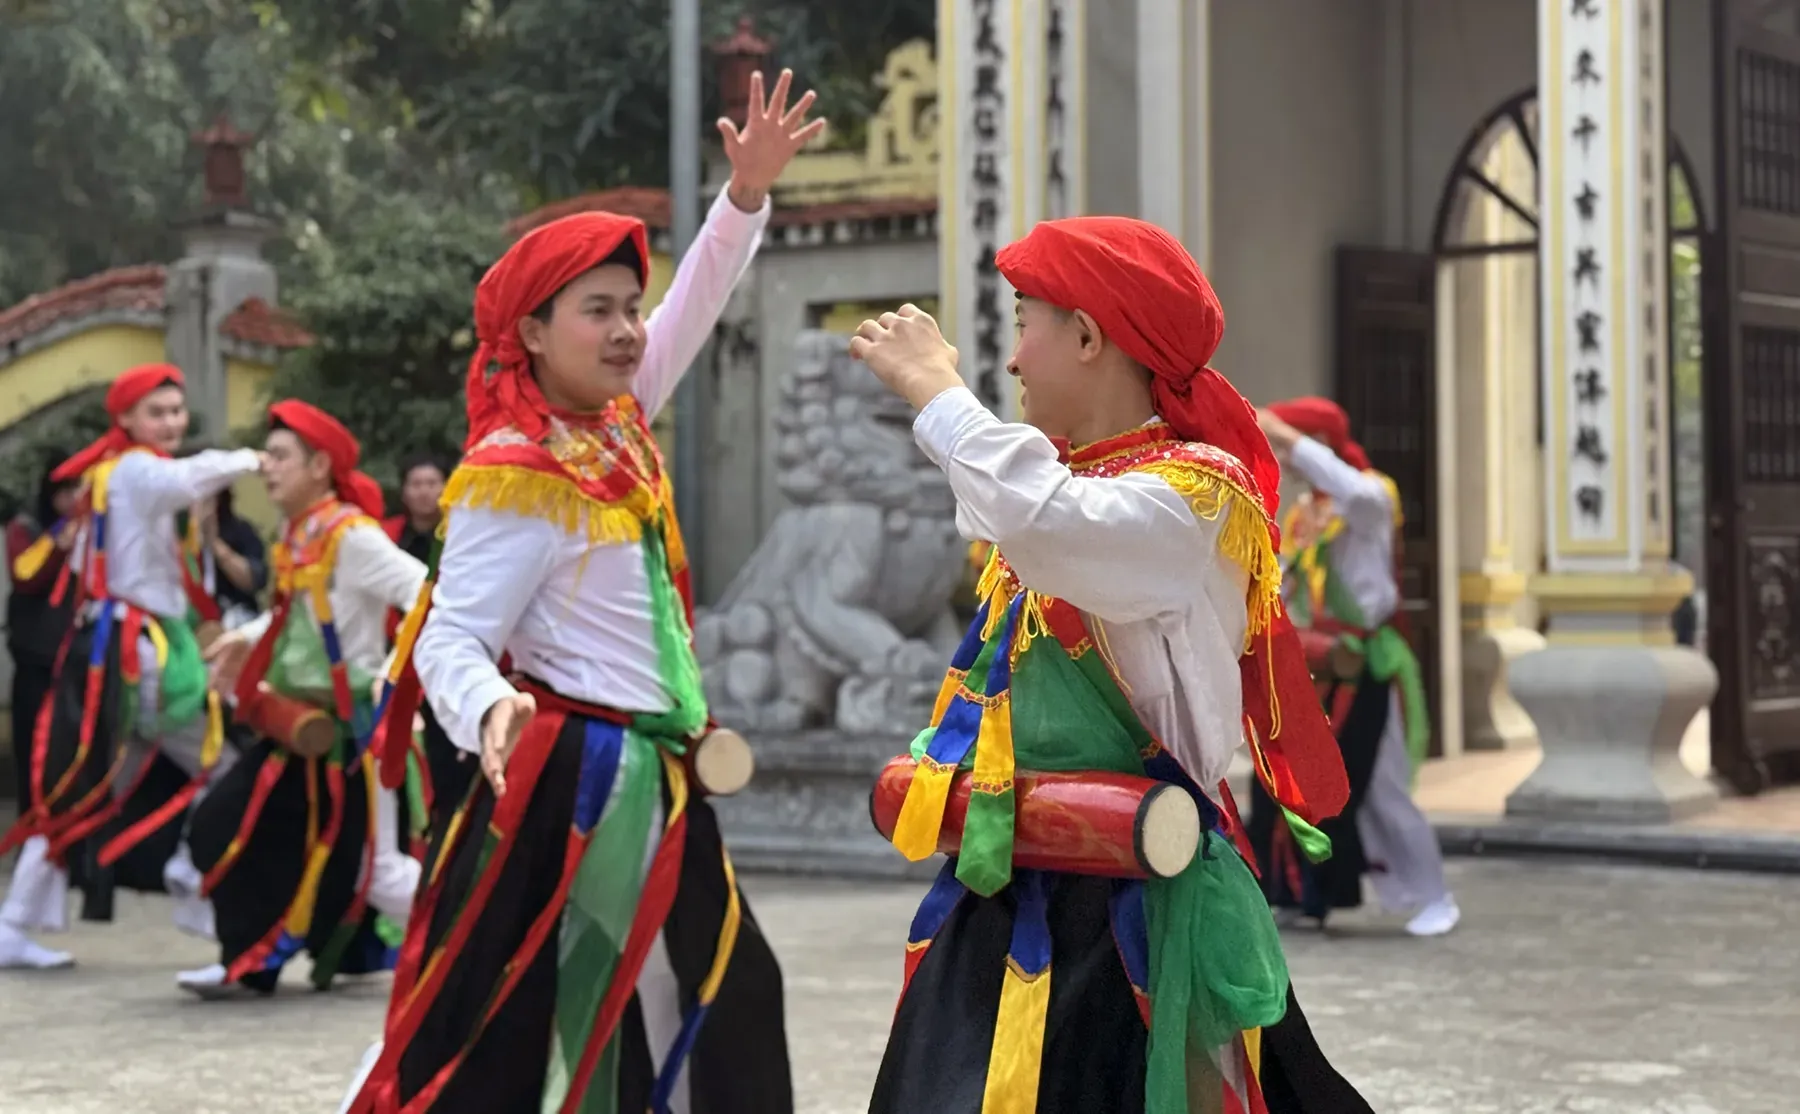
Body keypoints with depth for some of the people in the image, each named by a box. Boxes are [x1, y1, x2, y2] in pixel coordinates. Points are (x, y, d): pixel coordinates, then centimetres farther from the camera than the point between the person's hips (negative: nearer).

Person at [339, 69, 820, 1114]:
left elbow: (693, 308, 18)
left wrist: (748, 195, 7)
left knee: (722, 1009, 16)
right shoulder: (516, 479, -17)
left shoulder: (618, 427, 7)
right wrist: (492, 716, -41)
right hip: (572, 783, -9)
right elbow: (450, 640, -21)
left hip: (649, 783, 9)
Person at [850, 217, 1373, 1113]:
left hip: (1121, 914, -9)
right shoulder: (1074, 481, 14)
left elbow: (1040, 521, -34)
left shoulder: (1193, 495, -15)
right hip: (1009, 902, 9)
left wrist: (933, 385, -23)